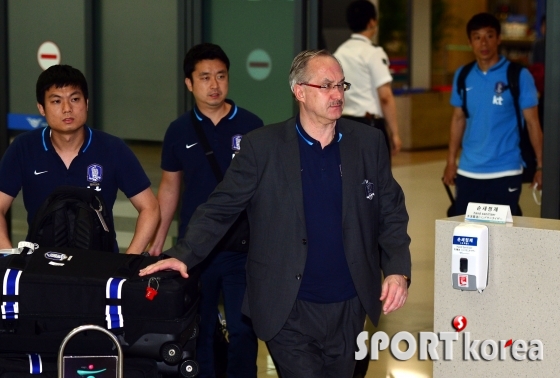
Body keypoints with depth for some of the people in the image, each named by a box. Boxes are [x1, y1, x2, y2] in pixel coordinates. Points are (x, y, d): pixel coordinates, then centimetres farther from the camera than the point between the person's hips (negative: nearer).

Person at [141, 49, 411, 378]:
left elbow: (391, 214, 7)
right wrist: (184, 255, -16)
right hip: (288, 312, -3)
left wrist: (398, 271, -7)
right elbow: (221, 208, -2)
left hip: (349, 308, 3)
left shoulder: (369, 143, 3)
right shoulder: (263, 146, -5)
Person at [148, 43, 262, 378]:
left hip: (243, 247, -2)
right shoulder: (179, 131, 2)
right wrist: (158, 239, 7)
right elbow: (170, 188, 12)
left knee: (243, 330, 2)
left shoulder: (250, 126, -4)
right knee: (198, 330, 12)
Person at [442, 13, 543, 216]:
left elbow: (532, 122, -3)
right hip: (468, 172, 4)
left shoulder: (518, 75, -6)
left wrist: (541, 165, -5)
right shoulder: (463, 76, 6)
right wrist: (451, 161, 12)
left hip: (505, 172, -4)